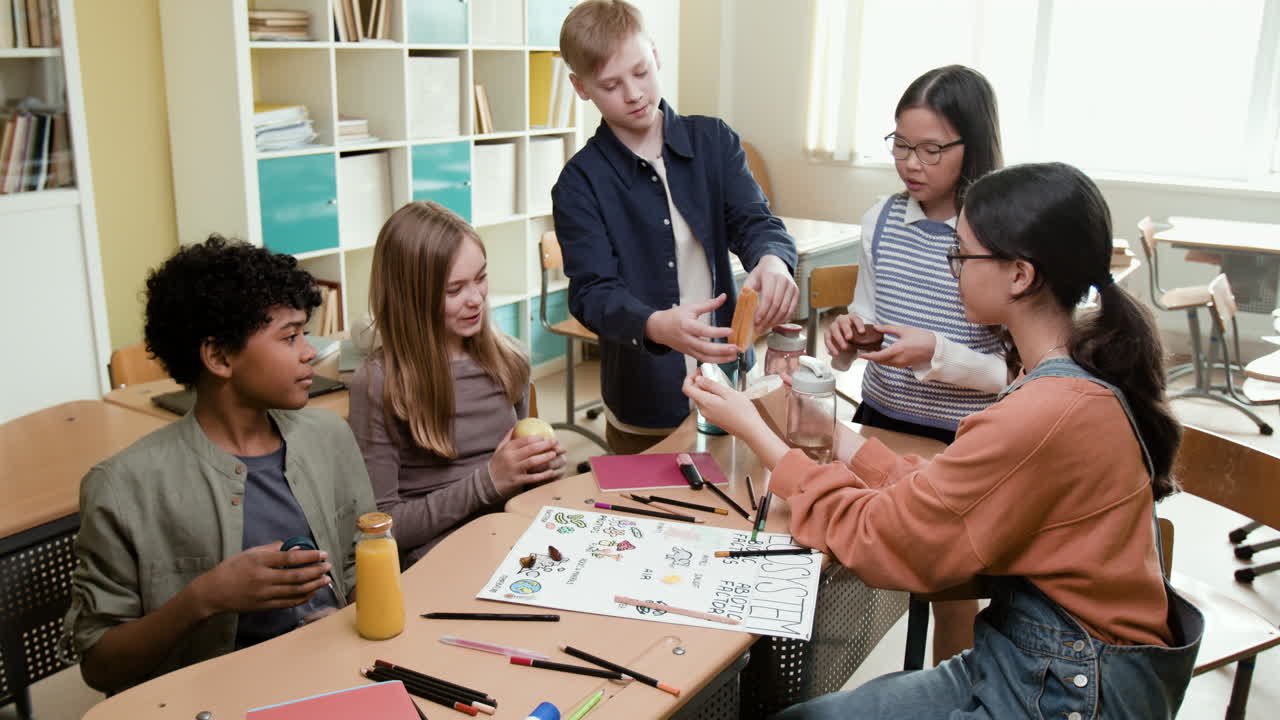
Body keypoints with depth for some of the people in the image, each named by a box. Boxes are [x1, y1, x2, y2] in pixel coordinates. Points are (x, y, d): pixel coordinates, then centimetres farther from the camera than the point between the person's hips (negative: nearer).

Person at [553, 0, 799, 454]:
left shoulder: (714, 141, 1)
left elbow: (754, 221, -8)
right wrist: (656, 326, -38)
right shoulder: (580, 183, -8)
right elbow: (593, 293, -17)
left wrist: (772, 260, -33)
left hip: (729, 384, 3)